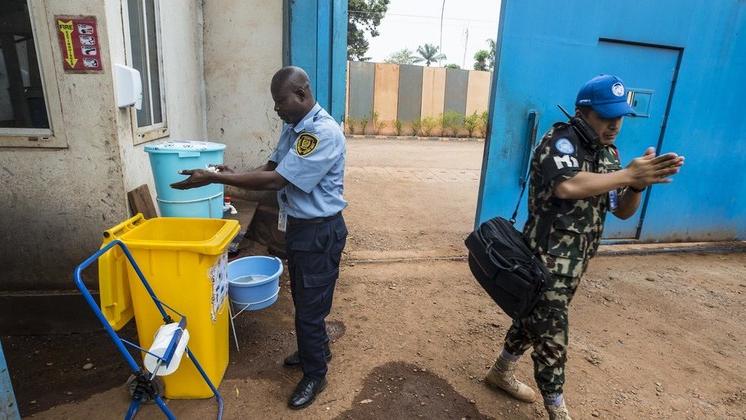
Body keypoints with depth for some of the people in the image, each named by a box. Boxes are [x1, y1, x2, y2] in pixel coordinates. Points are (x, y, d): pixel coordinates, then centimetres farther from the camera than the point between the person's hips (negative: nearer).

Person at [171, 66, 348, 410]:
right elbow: (273, 166, 11)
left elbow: (276, 180, -28)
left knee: (310, 304, 4)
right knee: (302, 297, 22)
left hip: (319, 230, -9)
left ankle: (315, 375, 25)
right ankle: (317, 349, 45)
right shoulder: (292, 126, 6)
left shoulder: (324, 133, -25)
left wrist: (214, 179, -23)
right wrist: (232, 176, -5)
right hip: (297, 225, 9)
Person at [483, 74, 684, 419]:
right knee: (551, 335, 2)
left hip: (574, 261, 8)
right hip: (547, 258, -8)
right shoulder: (561, 141, -15)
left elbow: (622, 211, 9)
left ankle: (501, 373, 40)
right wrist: (628, 174, -28)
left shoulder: (608, 154, 9)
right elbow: (567, 186, -36)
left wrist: (638, 184, -11)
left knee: (534, 321, 20)